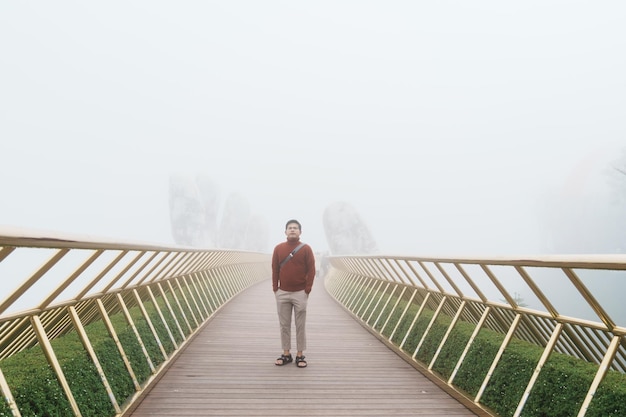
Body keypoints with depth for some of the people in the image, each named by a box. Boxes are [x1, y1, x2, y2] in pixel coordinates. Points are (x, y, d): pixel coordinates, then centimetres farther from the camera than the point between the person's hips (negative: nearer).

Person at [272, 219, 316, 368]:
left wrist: (308, 289, -8)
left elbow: (311, 270, -2)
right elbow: (274, 269, 7)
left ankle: (300, 355, 12)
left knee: (300, 325, 3)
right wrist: (275, 288, 1)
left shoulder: (306, 249, -2)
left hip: (300, 293, -2)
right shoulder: (278, 248, 5)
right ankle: (286, 354, 16)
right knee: (284, 325, 7)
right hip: (282, 293, 2)